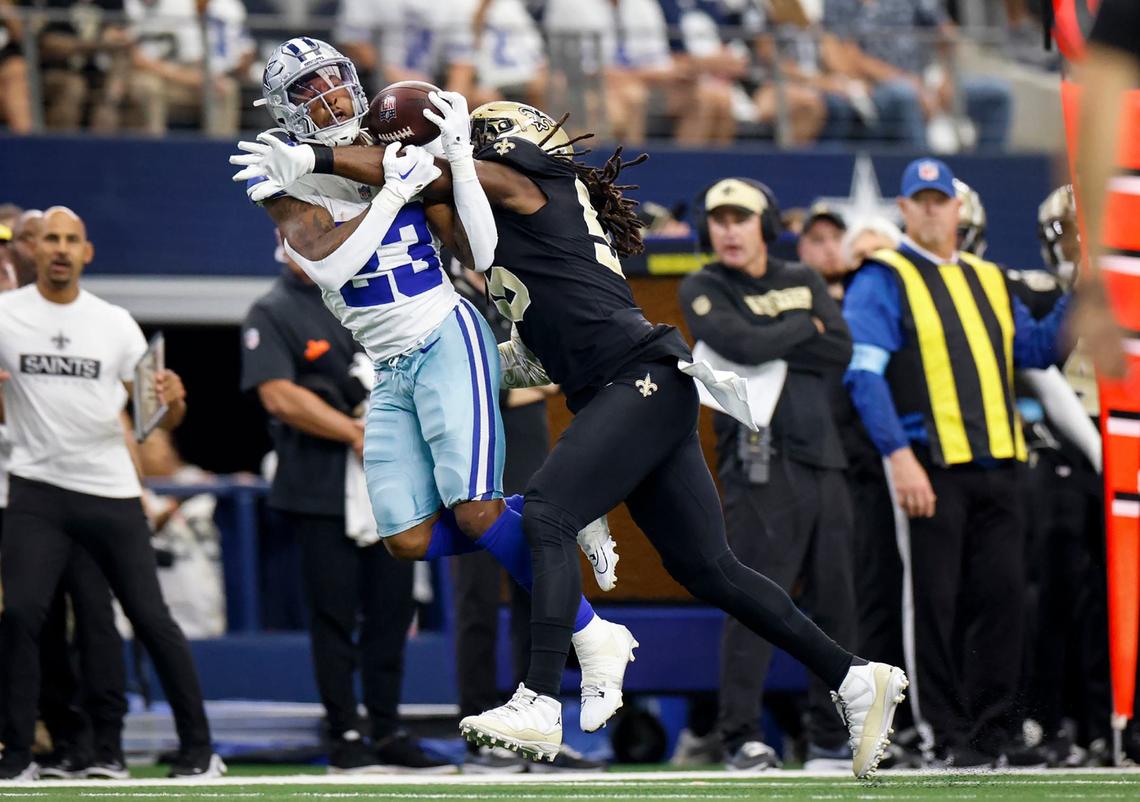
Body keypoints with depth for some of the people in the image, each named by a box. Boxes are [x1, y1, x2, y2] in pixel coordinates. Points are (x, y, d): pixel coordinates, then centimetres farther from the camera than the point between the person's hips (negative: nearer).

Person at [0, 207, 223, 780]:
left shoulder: (115, 323, 6)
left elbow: (160, 417, 8)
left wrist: (173, 400, -16)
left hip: (111, 491, 1)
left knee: (151, 618, 0)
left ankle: (198, 748, 10)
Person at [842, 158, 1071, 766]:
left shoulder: (988, 280, 20)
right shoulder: (884, 280, 1)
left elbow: (1033, 351, 20)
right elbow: (864, 372, -9)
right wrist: (898, 456, -19)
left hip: (996, 464, 5)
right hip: (929, 464, -5)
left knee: (1002, 595, 3)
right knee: (933, 601, -3)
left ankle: (989, 733, 10)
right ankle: (943, 733, 2)